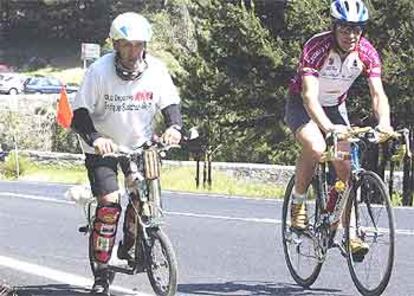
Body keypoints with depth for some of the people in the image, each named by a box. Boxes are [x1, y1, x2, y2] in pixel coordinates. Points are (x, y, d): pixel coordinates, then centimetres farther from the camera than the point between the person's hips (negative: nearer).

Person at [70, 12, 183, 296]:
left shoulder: (156, 69, -13)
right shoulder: (99, 71, -20)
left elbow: (171, 103, -9)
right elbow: (80, 114, -20)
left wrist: (174, 127, -31)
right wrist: (95, 138, -38)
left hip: (140, 144, 3)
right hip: (103, 147, -3)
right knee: (109, 204, -16)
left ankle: (128, 247, 15)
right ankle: (102, 272, -6)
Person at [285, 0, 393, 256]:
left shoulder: (367, 53, -19)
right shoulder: (316, 47, -31)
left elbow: (378, 93, -25)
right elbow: (309, 95, -41)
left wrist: (384, 123, -46)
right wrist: (328, 127, -58)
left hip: (335, 107, 4)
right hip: (302, 105, -4)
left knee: (346, 167, -9)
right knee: (315, 148, -33)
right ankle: (298, 202, -10)